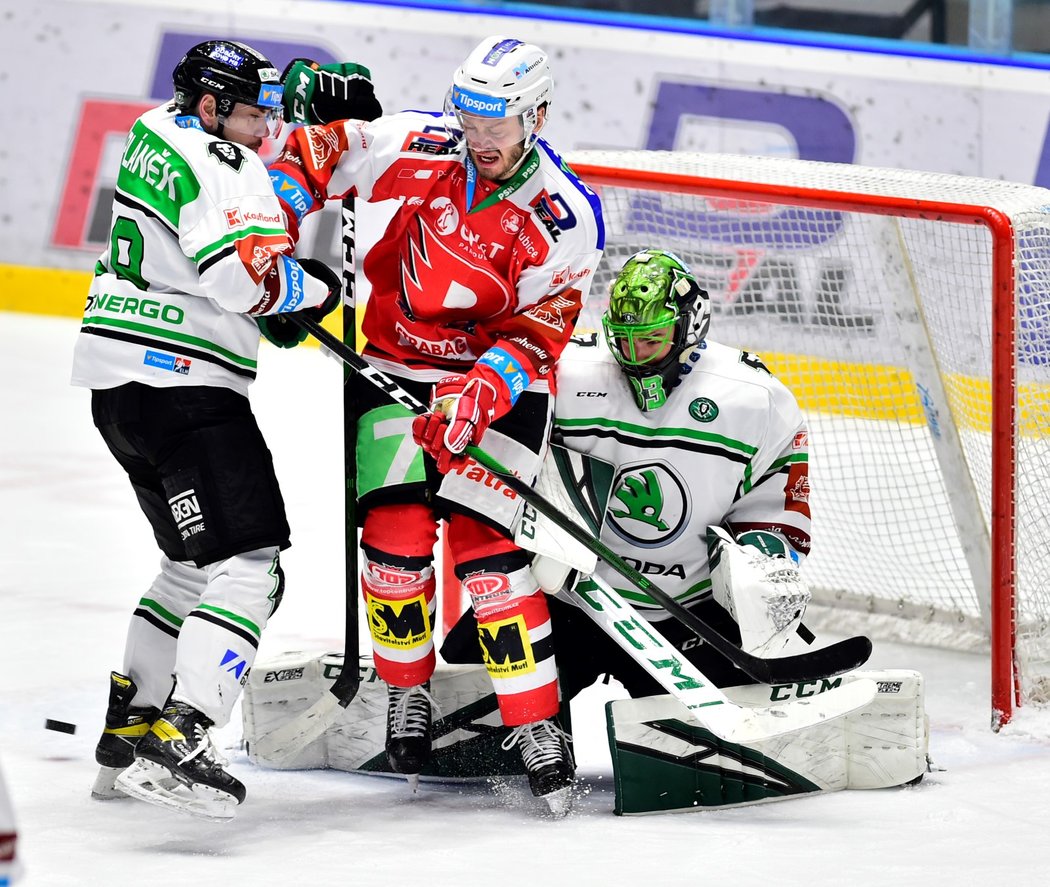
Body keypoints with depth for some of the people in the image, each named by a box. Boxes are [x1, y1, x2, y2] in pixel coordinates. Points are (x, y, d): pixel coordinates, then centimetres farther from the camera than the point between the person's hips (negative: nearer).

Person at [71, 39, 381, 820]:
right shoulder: (219, 165, -14)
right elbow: (244, 274, -24)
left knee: (195, 564, 24)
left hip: (123, 386, 11)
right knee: (248, 565, -16)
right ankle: (178, 743, -30)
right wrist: (314, 288, -6)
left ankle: (128, 730, 26)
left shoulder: (162, 134, 16)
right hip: (180, 383, -11)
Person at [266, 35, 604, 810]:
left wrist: (475, 398, -33)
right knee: (395, 534, -11)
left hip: (502, 379, -2)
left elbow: (533, 337, -17)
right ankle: (407, 690, 14)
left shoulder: (567, 221, -18)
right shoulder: (420, 149, -13)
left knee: (483, 541, -16)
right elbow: (309, 155, 0)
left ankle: (537, 724, -10)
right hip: (398, 365, 2)